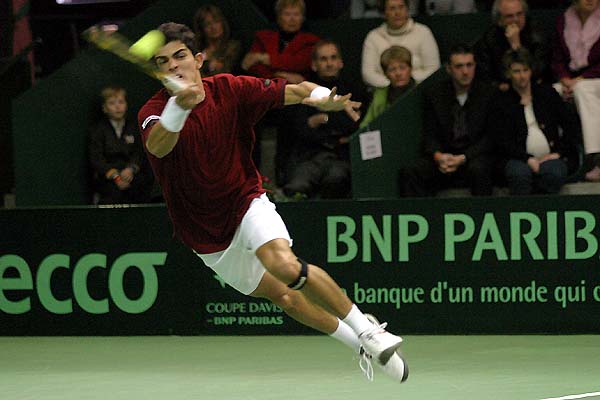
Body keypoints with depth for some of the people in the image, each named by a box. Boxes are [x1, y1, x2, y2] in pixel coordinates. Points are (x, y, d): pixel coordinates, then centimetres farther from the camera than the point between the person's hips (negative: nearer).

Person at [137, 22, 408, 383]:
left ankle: (366, 329, -16)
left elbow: (296, 91, -5)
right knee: (283, 297, 11)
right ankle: (361, 345, 33)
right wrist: (179, 108, -61)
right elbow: (158, 146, -40)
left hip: (246, 202, -1)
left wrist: (324, 98, -29)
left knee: (284, 265, -31)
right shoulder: (154, 112, -17)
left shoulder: (230, 90, -10)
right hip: (209, 239, 1)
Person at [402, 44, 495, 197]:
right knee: (411, 173, -24)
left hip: (474, 156, -2)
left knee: (478, 169, -37)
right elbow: (429, 134, 6)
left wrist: (462, 158, -17)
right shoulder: (434, 94, 6)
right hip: (444, 156, 2)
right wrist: (438, 156, -16)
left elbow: (490, 138, -4)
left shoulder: (488, 94, -1)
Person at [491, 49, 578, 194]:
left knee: (554, 173, -35)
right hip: (519, 158, -1)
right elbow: (502, 140, -2)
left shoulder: (547, 93, 13)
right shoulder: (501, 102, 7)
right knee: (519, 173, -38)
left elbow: (570, 123, 13)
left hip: (549, 156, 1)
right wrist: (528, 159, -14)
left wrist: (558, 152, 0)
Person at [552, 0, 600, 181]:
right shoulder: (564, 20, 9)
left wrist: (580, 80, -16)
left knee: (583, 89, -37)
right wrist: (564, 79, -8)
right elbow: (558, 58, 12)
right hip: (573, 80, 5)